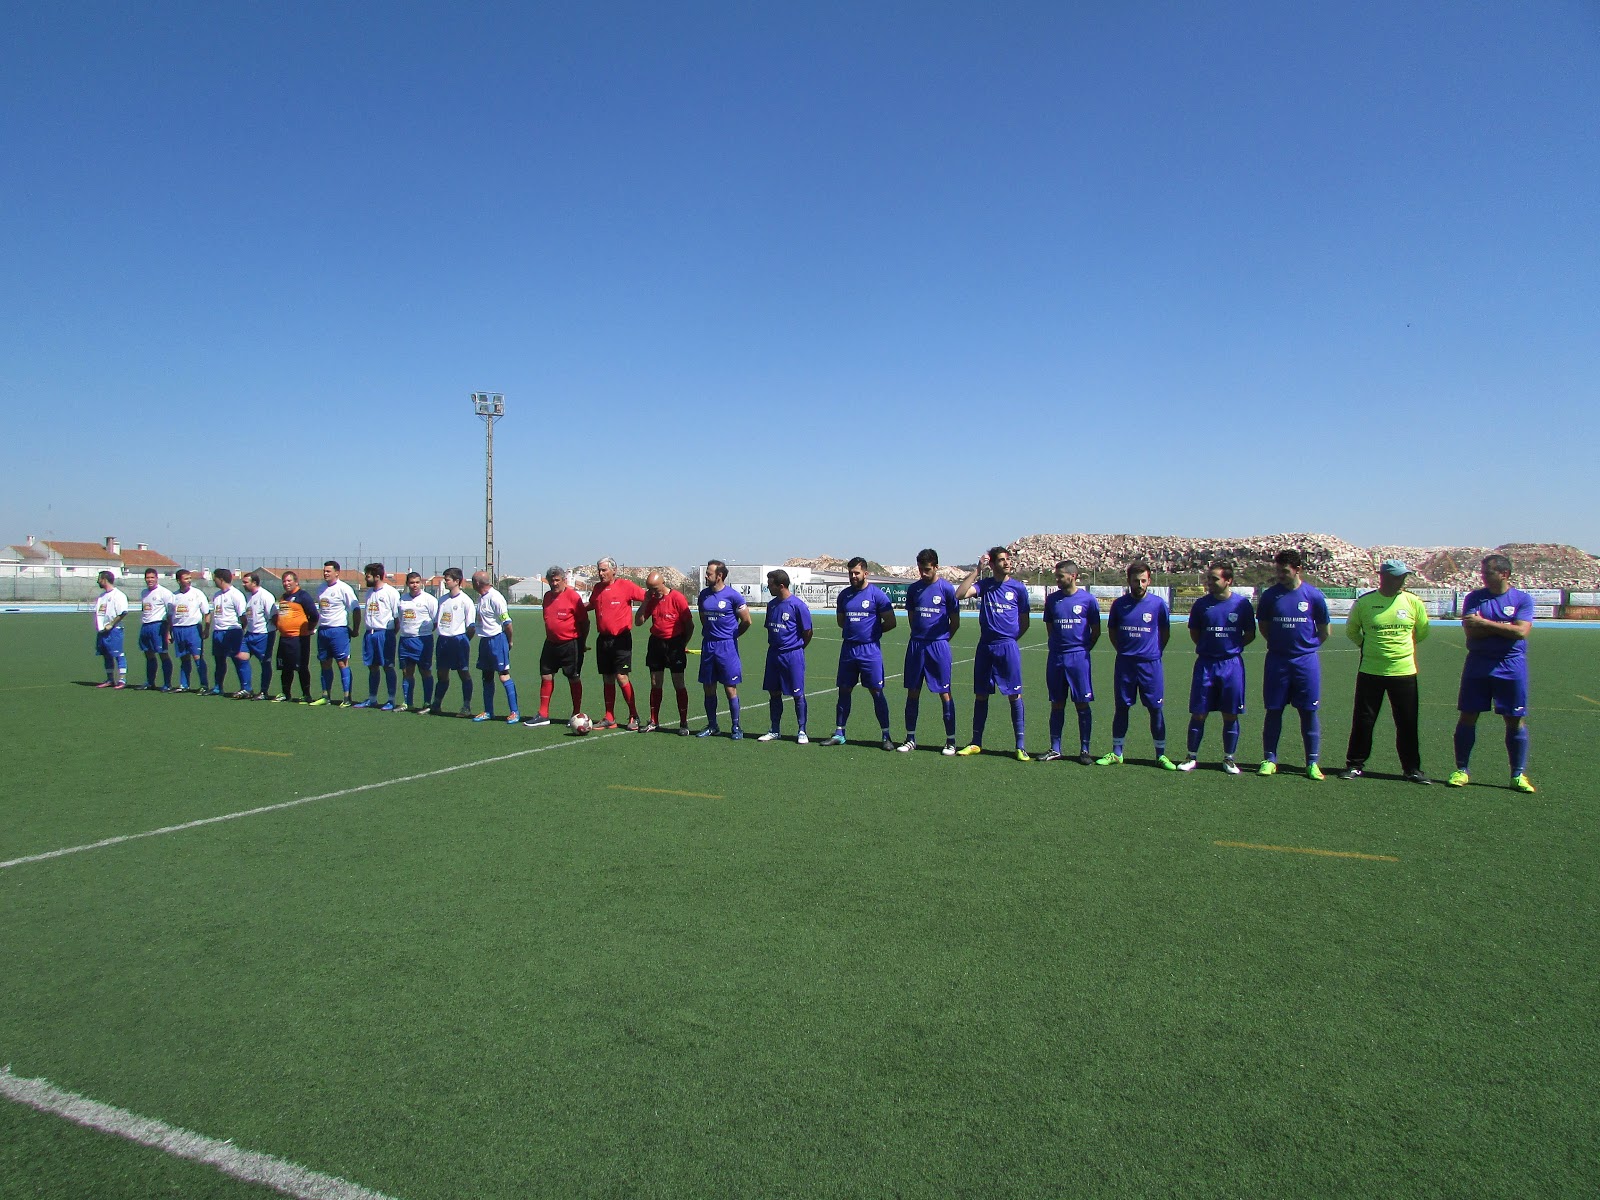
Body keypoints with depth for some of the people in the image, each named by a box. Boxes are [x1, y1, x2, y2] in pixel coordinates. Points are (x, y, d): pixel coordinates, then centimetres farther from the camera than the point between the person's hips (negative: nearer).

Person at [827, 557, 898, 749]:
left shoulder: (877, 594, -6)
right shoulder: (844, 595, 10)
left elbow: (890, 622, -5)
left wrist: (873, 632, 4)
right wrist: (855, 629, 9)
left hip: (870, 649, -5)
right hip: (848, 648, 5)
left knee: (876, 692, -3)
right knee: (844, 690, 8)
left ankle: (886, 735, 4)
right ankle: (839, 733, 16)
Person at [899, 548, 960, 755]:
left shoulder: (946, 588, -4)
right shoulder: (913, 589, 8)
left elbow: (955, 621, 2)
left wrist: (942, 638, 5)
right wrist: (919, 635, 12)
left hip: (939, 646, -4)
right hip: (915, 645, 4)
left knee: (944, 693, -1)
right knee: (912, 692, 7)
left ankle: (950, 741, 7)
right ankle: (910, 739, 16)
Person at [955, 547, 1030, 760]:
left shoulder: (1018, 588, 1)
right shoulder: (984, 585, 4)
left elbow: (1024, 622, 11)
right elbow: (959, 594, -14)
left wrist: (1010, 639, 10)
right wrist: (976, 570, -14)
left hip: (1008, 647, -2)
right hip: (985, 647, 2)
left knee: (1014, 695, -3)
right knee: (980, 695, 8)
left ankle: (1020, 746, 4)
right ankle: (976, 743, 19)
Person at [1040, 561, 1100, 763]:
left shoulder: (1088, 599, -3)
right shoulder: (1052, 599, 6)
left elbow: (1096, 630, 4)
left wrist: (1084, 648, 3)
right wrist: (1059, 644, 10)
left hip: (1079, 657, -3)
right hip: (1056, 657, 3)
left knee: (1082, 704, -1)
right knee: (1057, 704, 8)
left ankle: (1084, 750, 7)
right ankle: (1055, 749, 15)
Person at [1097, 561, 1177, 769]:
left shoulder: (1159, 604, -3)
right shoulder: (1119, 604, 1)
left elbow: (1165, 633, 9)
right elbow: (1112, 632, 13)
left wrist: (1155, 652, 6)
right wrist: (1123, 651, 6)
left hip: (1150, 664, -1)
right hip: (1124, 663, 2)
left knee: (1156, 709, 2)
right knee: (1121, 708, 7)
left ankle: (1161, 755, 12)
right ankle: (1116, 754, 16)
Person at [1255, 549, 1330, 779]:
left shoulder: (1314, 596, -3)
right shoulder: (1270, 595, -1)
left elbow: (1324, 632, 8)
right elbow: (1263, 626, 11)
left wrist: (1306, 646, 8)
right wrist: (1279, 644, 6)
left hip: (1306, 661, -1)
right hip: (1277, 661, 1)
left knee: (1309, 712, 2)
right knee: (1273, 711, 4)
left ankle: (1312, 763, 11)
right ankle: (1269, 759, 13)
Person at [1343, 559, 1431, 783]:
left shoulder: (1413, 602, -1)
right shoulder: (1364, 602, -4)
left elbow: (1422, 632, 15)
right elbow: (1351, 631, 11)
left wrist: (1401, 646, 15)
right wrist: (1370, 647, 9)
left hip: (1404, 672, 1)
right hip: (1370, 671, -1)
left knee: (1407, 723, 6)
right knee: (1363, 721, 4)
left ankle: (1412, 768, 18)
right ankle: (1355, 765, 16)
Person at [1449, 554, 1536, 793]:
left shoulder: (1522, 599, 0)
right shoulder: (1474, 597, 3)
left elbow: (1521, 631, -15)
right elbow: (1470, 631, -9)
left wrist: (1485, 623, -14)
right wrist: (1504, 627, -13)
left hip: (1511, 666, -1)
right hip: (1477, 665, 1)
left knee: (1516, 720, 4)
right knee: (1467, 717, 3)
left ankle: (1518, 775, 15)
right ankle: (1461, 770, 12)